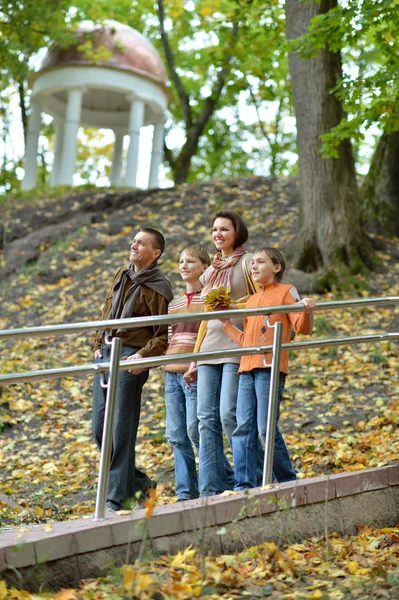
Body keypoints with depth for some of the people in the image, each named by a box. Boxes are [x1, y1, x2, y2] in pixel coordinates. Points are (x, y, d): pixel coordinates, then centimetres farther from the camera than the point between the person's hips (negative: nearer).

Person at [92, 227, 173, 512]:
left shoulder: (159, 288, -9)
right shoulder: (122, 275, 13)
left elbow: (165, 334, -9)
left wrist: (143, 356, -19)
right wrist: (99, 344, 15)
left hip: (131, 359, -8)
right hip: (106, 354, 8)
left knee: (122, 429, -6)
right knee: (100, 428, 9)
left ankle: (117, 497, 1)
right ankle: (138, 482, 24)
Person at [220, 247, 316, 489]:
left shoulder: (285, 291, 5)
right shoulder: (252, 300, 24)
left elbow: (302, 327, -6)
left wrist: (307, 311, -26)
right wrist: (226, 324, 20)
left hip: (270, 367, -7)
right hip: (247, 368, 7)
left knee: (266, 428, -10)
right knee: (244, 427, -2)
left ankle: (288, 483, 3)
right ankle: (245, 486, -2)